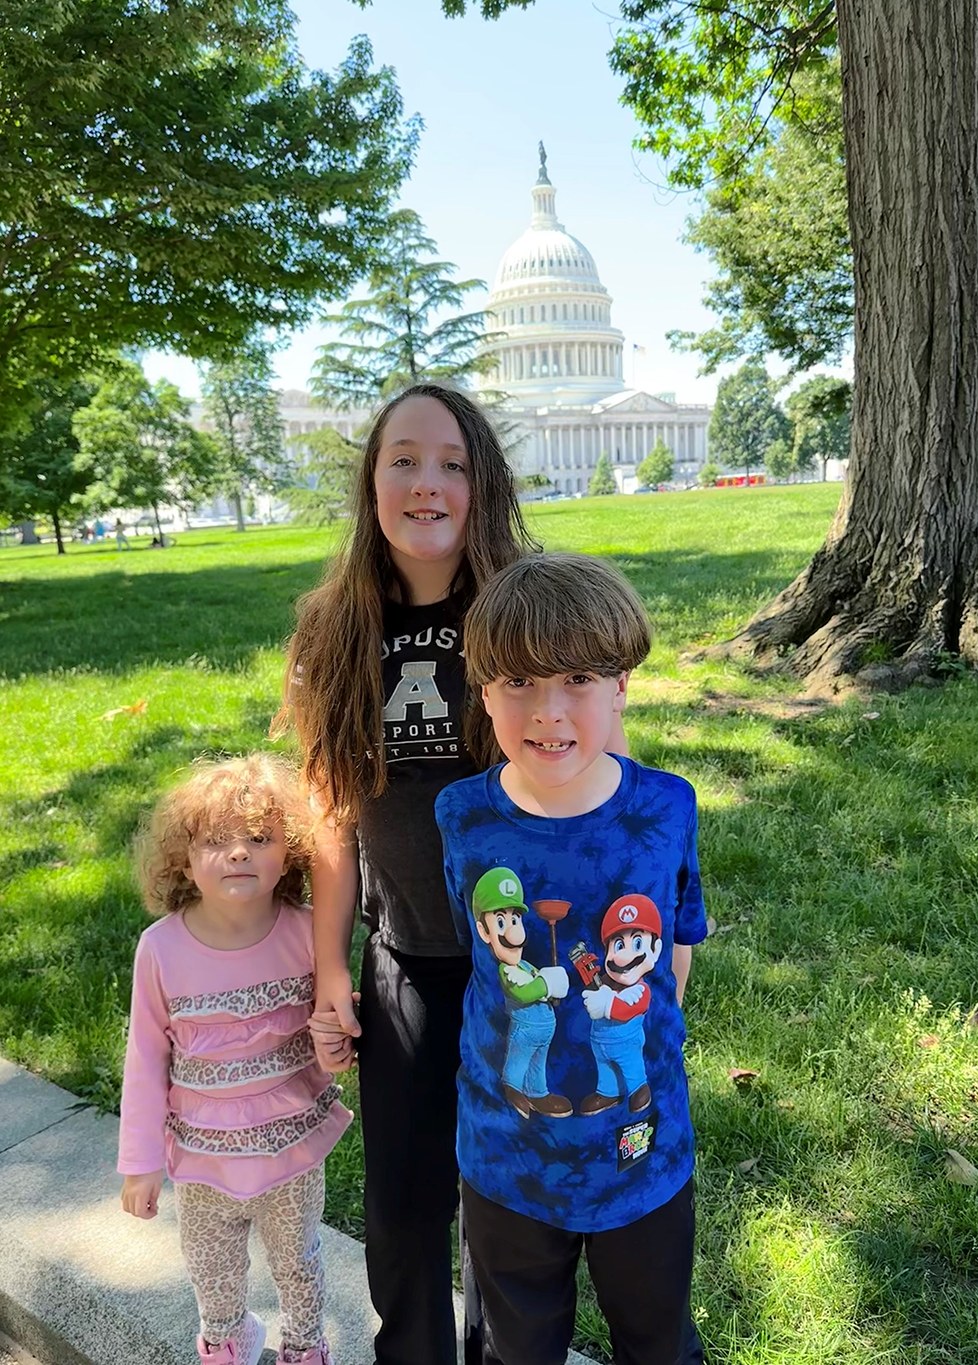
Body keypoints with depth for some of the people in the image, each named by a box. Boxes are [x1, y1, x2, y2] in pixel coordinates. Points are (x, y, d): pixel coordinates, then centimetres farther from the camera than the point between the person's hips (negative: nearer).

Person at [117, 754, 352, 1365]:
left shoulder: (306, 932, -20)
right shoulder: (162, 947, -21)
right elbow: (147, 1058, -8)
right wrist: (141, 1160, -2)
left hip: (294, 1144, 0)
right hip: (204, 1154, 1)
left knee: (298, 1262, 24)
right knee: (213, 1268, 26)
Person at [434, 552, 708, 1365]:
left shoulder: (667, 809, -18)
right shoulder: (461, 817, -19)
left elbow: (673, 951, -2)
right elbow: (474, 959, -5)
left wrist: (641, 1047, 1)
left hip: (647, 1155, 1)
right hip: (507, 1161, 0)